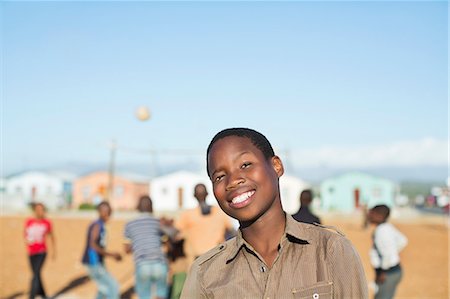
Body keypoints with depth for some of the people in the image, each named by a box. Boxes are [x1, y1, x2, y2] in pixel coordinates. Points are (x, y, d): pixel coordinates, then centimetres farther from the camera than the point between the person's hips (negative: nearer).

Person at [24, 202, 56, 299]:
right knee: (37, 275, 13)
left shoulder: (47, 222, -3)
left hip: (41, 252, -3)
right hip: (31, 252, 3)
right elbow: (25, 234, 14)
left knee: (36, 275, -15)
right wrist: (26, 241, -9)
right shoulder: (29, 221, 1)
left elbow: (52, 237, 10)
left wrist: (54, 251, 12)